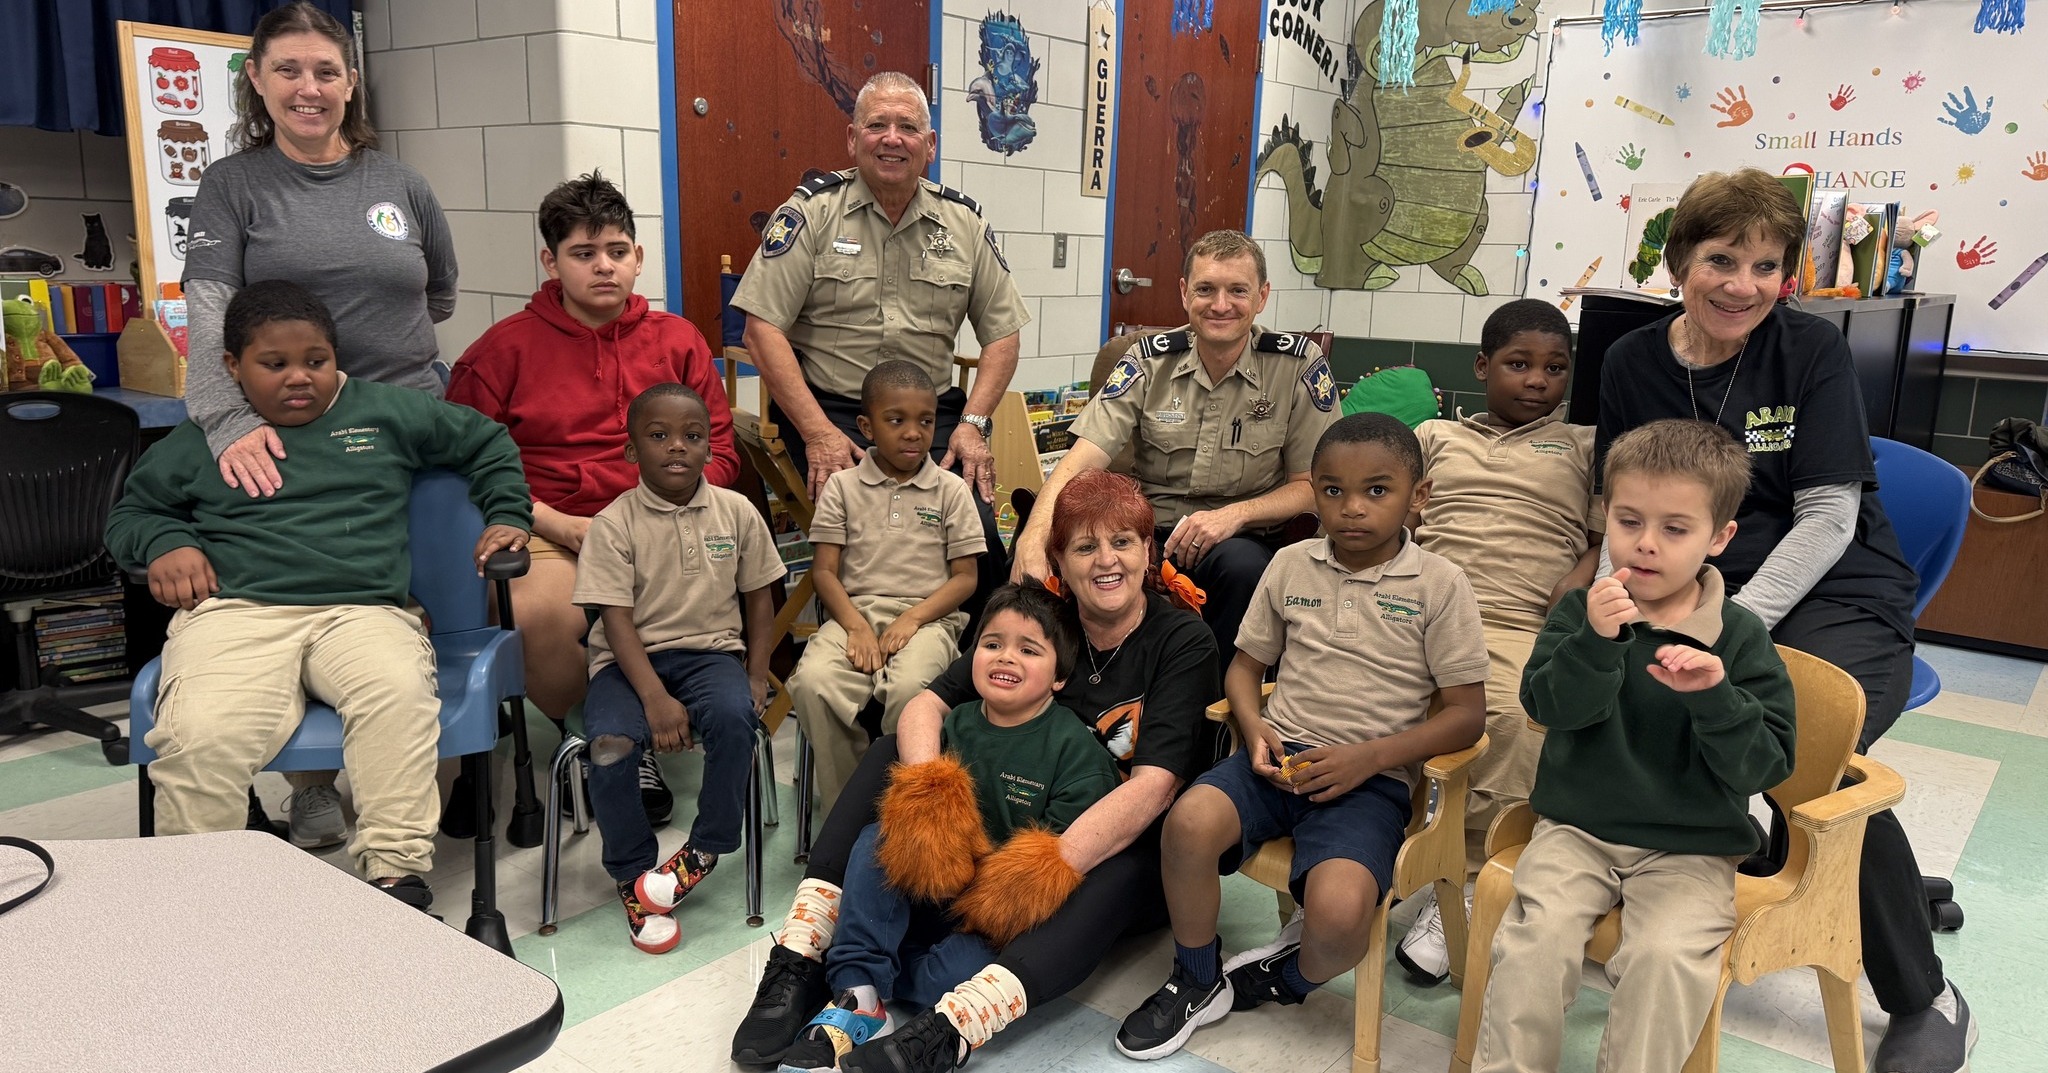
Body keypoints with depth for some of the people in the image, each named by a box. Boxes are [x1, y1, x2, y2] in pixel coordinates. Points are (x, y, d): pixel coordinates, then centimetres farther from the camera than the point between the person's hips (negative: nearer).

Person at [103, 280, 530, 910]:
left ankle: (396, 873, -30)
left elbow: (487, 444, 30)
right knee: (202, 736, -31)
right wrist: (165, 543, 8)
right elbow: (129, 513, 30)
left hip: (362, 610, 0)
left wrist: (505, 515, 18)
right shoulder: (199, 441, 21)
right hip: (236, 611, 1)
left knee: (401, 694, -36)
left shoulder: (386, 411, 20)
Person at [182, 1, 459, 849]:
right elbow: (208, 310, -11)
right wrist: (231, 418, -26)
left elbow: (441, 294, 26)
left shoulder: (398, 183, 12)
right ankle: (311, 788, 14)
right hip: (284, 439, -2)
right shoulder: (232, 186, 4)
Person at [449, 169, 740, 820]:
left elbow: (719, 451, 14)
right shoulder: (505, 348, 9)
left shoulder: (678, 340, 16)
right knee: (543, 613, -35)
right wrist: (559, 524, -8)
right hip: (549, 535, -1)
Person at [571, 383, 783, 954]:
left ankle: (707, 847, -6)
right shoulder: (613, 524, -7)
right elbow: (617, 620, -11)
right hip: (631, 659, -1)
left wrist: (756, 676, 0)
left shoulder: (737, 512, 1)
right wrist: (655, 698, -22)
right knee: (610, 744, -29)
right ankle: (632, 875, -3)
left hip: (711, 650, 1)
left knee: (734, 717, -31)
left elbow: (758, 597, 10)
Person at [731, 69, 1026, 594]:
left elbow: (1002, 333, 13)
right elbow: (763, 328, -6)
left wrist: (972, 423, -3)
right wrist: (817, 431, -15)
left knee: (977, 530, -22)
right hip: (831, 408, -2)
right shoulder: (812, 211, 1)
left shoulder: (964, 221, 10)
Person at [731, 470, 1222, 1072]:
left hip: (1129, 848, -4)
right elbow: (927, 703, -10)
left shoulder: (1184, 642, -14)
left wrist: (1048, 870, -36)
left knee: (1122, 880, -41)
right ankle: (799, 961, -21)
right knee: (893, 754, -10)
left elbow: (1155, 785, -26)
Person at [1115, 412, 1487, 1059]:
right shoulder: (1291, 567, 10)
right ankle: (1197, 983, 1)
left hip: (1371, 777, -3)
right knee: (1189, 822, -28)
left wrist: (1370, 755, -14)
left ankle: (1289, 979, 10)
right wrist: (1254, 728, -4)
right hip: (1279, 756, 3)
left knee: (1339, 912, -30)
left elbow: (1467, 714, -1)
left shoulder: (1439, 586, 0)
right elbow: (1245, 665, 18)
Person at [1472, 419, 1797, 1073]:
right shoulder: (1581, 611, 2)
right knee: (1539, 932, -21)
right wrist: (1595, 640, -30)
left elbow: (1762, 768, -7)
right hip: (1577, 828, 1)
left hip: (1689, 848, -1)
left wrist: (1714, 696, -25)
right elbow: (1548, 705, -14)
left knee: (1667, 954, -25)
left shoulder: (1740, 639, -2)